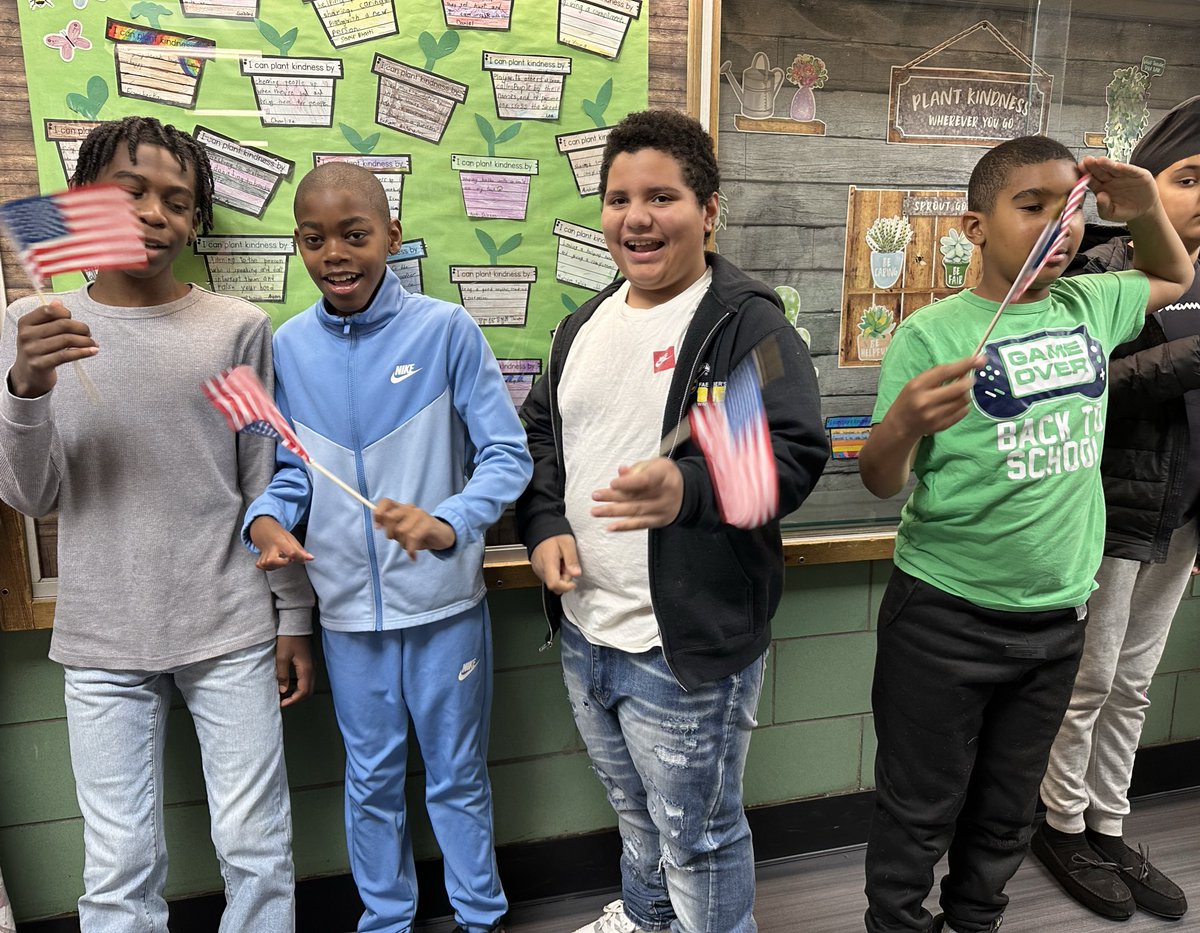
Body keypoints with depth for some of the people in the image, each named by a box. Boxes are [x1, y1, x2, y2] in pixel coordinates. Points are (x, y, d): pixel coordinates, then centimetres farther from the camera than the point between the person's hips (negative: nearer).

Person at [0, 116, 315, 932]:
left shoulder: (238, 328, -2)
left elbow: (269, 487, 1)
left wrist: (293, 620, 3)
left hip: (232, 633, -1)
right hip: (102, 646, 1)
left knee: (258, 849, 8)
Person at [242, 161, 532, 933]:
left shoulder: (446, 330, -12)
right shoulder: (289, 347, 0)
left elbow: (508, 455, -13)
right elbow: (292, 469, 8)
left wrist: (448, 524, -30)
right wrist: (267, 521, -13)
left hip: (444, 601, -3)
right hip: (349, 608, 3)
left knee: (458, 775, 15)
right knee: (372, 779, 20)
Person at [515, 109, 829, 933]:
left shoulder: (748, 323, -13)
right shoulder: (585, 325, 10)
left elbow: (796, 454, -20)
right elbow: (540, 429, 16)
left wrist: (688, 487, -37)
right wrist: (544, 523, -1)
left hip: (689, 646, -7)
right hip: (583, 629, 8)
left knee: (697, 835, 10)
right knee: (633, 808, 29)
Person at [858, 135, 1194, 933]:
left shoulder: (1092, 306, 4)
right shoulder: (933, 334, -12)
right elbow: (880, 484, -11)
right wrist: (902, 425, -33)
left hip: (1059, 618, 5)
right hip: (946, 620, -5)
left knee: (1007, 815, 21)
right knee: (919, 815, 10)